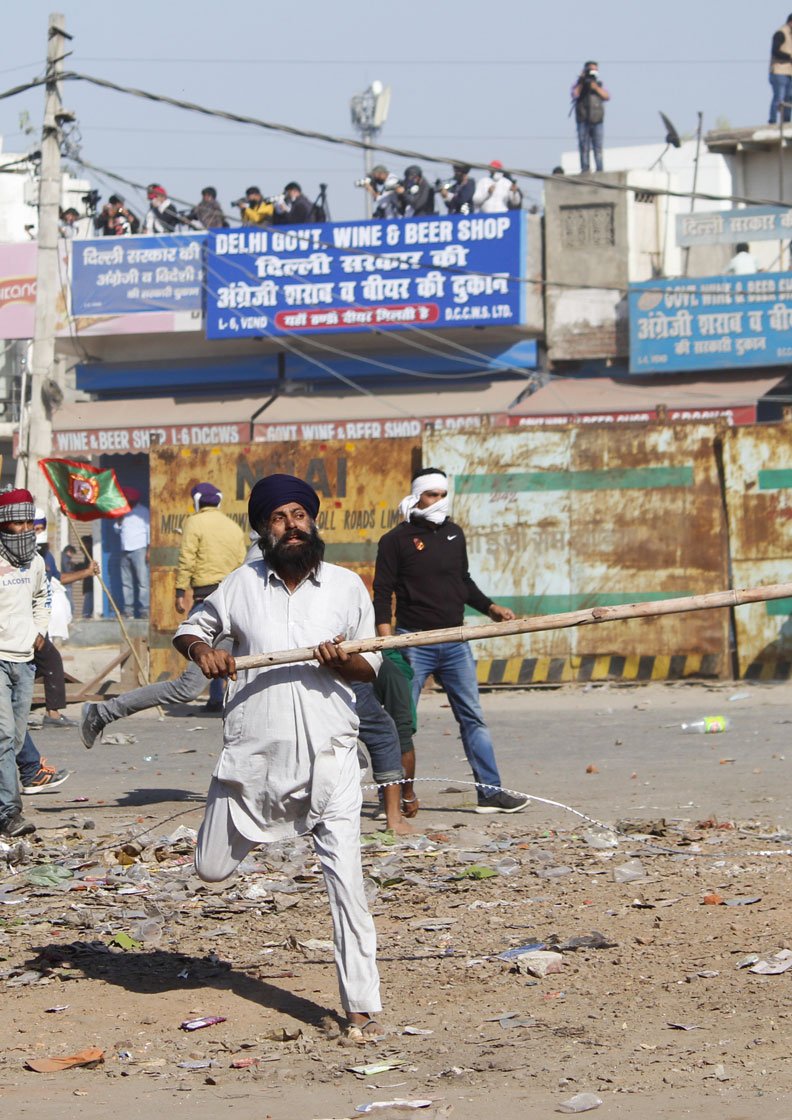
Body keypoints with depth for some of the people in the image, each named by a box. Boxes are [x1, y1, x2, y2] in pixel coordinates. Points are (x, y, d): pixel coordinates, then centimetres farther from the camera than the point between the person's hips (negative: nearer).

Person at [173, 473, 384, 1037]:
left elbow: (371, 666, 7)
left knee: (346, 882, -9)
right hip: (254, 758, 2)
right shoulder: (243, 585, 4)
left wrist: (343, 662, -16)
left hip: (329, 761, -1)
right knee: (213, 869, 9)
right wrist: (202, 649, -8)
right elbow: (191, 627, 15)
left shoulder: (346, 585, 3)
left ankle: (362, 1006, -3)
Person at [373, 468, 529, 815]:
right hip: (414, 642, -5)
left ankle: (490, 790, 5)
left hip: (455, 642, 5)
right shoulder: (397, 540, -3)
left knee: (473, 717, 3)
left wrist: (490, 607, 13)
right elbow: (382, 592, -6)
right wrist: (386, 638, -17)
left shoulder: (454, 533, 13)